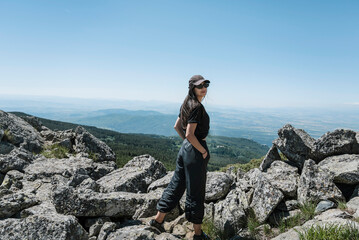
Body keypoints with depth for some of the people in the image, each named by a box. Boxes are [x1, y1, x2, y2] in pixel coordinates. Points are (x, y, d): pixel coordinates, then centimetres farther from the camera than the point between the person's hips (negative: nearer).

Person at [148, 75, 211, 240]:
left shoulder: (186, 104, 10)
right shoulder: (197, 107, -18)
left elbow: (177, 126, 17)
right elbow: (190, 134, -24)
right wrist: (203, 151, -13)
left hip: (184, 148, 9)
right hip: (195, 152, -9)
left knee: (176, 184, 18)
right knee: (195, 192, 4)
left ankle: (158, 219, 29)